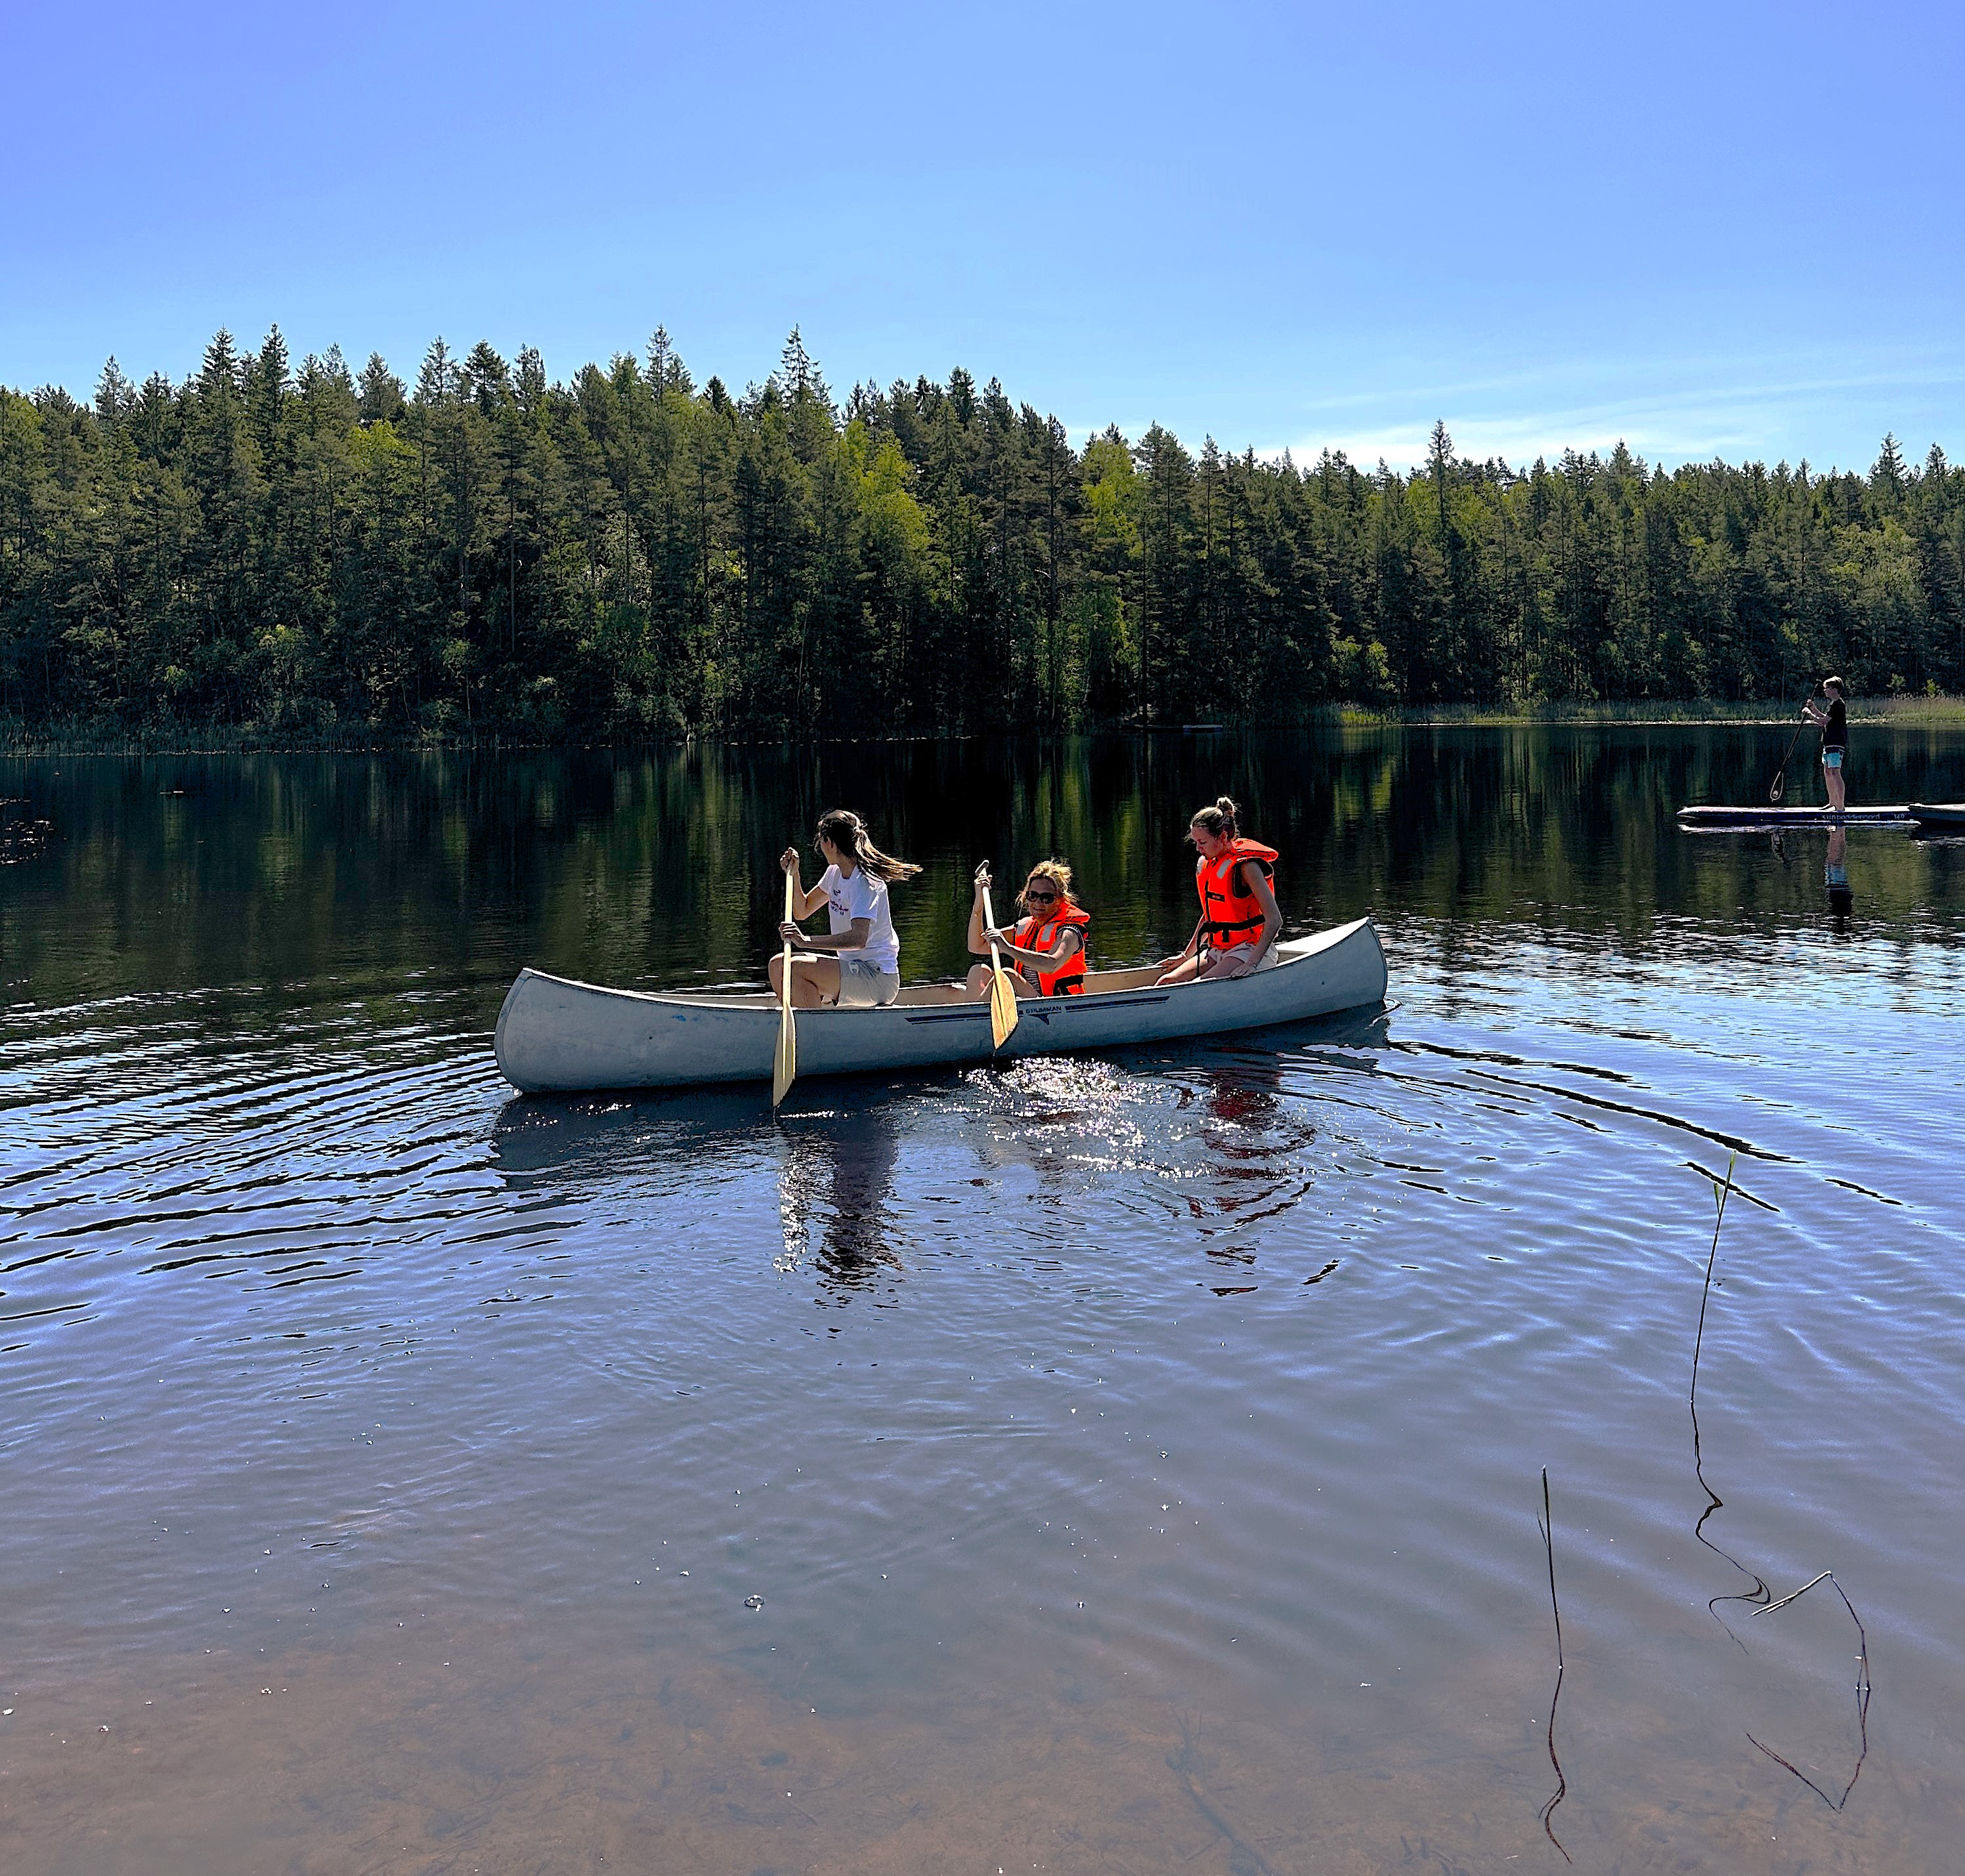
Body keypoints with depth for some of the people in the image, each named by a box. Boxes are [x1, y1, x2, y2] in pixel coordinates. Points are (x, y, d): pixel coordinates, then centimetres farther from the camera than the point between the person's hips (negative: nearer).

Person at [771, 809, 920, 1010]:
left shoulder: (864, 882, -18)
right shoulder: (835, 872, 9)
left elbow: (859, 939, -33)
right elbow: (803, 911, 21)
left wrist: (806, 940, -38)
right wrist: (793, 874, 6)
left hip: (878, 977, -9)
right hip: (851, 968, 9)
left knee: (798, 968, -25)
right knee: (778, 965, 1)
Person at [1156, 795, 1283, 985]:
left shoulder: (1245, 866, -14)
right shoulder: (1204, 864, 10)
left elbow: (1275, 920, -20)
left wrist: (1252, 964, -28)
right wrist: (1186, 957, 21)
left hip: (1247, 950, -8)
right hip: (1216, 952, 8)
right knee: (1166, 981, -13)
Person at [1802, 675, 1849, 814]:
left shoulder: (1838, 705, -15)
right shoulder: (1833, 704, 18)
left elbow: (1822, 722, -20)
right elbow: (1825, 719, 28)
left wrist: (1810, 713, -7)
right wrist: (1814, 708, 18)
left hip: (1836, 745, -11)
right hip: (1829, 744, 11)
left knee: (1835, 773, -15)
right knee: (1827, 772, 18)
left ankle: (1841, 806, -19)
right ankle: (1833, 803, 28)